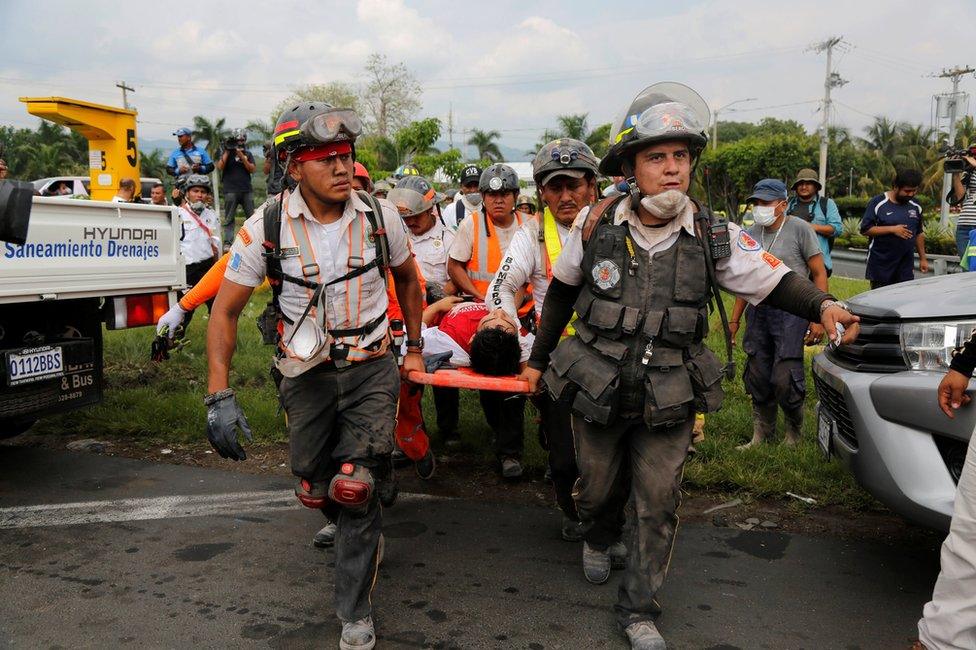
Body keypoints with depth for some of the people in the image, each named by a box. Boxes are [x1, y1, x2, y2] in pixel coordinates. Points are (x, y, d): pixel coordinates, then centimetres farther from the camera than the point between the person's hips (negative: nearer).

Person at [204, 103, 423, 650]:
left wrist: (415, 348, 16)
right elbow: (226, 311, -7)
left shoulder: (380, 216, -8)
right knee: (316, 493, 12)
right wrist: (220, 396, -14)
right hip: (306, 375, 1)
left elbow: (408, 278, 12)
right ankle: (369, 531, 48)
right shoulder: (267, 227, -12)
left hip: (372, 368, -1)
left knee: (352, 487, -14)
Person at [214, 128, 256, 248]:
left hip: (246, 190, 3)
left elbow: (252, 169, 1)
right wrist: (227, 152, -8)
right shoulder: (226, 152, 7)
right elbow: (220, 167, -6)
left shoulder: (248, 154, 14)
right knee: (229, 218, -3)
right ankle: (227, 242, -3)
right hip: (230, 190, -3)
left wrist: (242, 156, -9)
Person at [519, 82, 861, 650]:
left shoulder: (715, 237, -8)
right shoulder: (596, 225, -8)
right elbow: (562, 292, 5)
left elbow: (774, 279, -2)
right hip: (596, 390, 0)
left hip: (670, 400, 0)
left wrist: (823, 305, -23)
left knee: (658, 504, 7)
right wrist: (539, 358, 12)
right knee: (597, 488, 17)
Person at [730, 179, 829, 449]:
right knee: (757, 377, 7)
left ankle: (794, 432, 15)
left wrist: (818, 318, -11)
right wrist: (735, 319, 15)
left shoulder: (799, 228, -5)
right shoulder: (751, 234, 10)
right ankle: (761, 434, 22)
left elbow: (819, 274, -4)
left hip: (791, 312, -5)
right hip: (758, 312, 5)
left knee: (784, 379, -10)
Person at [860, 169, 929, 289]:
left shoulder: (915, 206, 11)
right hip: (881, 264, -4)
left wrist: (922, 258, 15)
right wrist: (892, 229, -17)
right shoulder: (878, 203, -5)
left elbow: (919, 234, 19)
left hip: (906, 265, 4)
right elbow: (865, 229, -10)